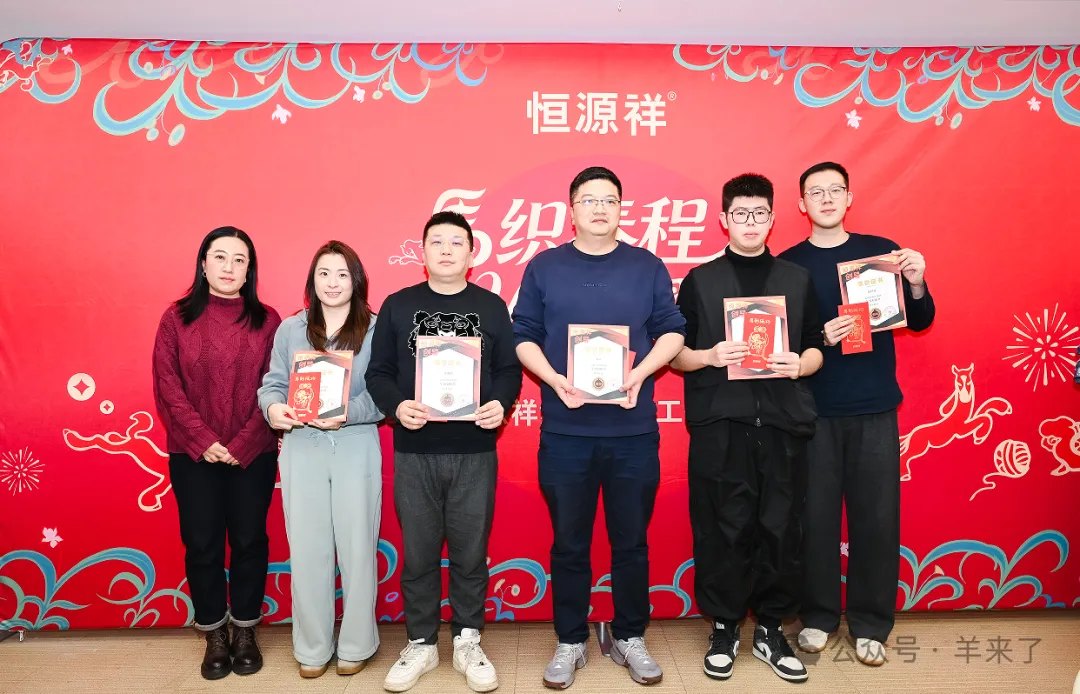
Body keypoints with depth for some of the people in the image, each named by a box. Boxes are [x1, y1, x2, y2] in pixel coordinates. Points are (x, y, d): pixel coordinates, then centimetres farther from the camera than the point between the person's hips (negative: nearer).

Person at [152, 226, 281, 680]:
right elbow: (167, 386, -3)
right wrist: (202, 440, -12)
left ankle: (245, 632, 26)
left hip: (253, 453, 0)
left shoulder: (267, 320, 0)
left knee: (249, 540, 8)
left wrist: (241, 444, -11)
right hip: (193, 454, 0)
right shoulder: (177, 318, 1)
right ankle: (215, 636, 25)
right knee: (202, 544, 8)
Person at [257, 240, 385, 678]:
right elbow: (273, 384, 7)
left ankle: (355, 645, 22)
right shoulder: (289, 329, 10)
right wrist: (272, 408, -15)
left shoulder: (376, 329, 0)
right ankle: (312, 648, 23)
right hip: (301, 449, 2)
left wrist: (347, 413, -22)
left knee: (356, 547, 6)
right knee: (306, 549, 8)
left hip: (356, 449, -2)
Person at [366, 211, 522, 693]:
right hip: (413, 452, 0)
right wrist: (396, 406, -15)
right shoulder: (398, 305, 5)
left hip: (475, 451, 0)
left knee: (470, 552, 9)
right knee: (417, 554, 10)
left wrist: (500, 403, -14)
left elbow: (510, 369, 5)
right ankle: (420, 644, 28)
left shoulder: (491, 306, 6)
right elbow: (378, 372, 3)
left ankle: (467, 643, 27)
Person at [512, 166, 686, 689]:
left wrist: (639, 373, -12)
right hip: (564, 431, 0)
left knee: (631, 543, 11)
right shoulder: (543, 267, 4)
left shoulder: (647, 266, 6)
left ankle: (630, 638, 30)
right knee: (569, 545, 10)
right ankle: (570, 642, 27)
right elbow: (523, 336, 4)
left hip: (634, 431, 1)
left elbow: (672, 331, 5)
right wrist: (554, 379, -13)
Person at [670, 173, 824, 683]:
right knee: (724, 529, 1)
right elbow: (673, 353, 5)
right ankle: (724, 628, 18)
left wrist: (800, 365, -8)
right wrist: (710, 357, -14)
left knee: (780, 528, 5)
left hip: (783, 423, 2)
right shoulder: (700, 280, 8)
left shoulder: (797, 279, 14)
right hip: (719, 425, -2)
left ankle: (770, 629, 22)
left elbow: (817, 348, 14)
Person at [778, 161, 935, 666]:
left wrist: (916, 285, -12)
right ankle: (818, 615, 21)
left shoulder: (882, 250, 6)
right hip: (814, 411, -1)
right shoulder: (789, 264, 1)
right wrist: (818, 339, -21)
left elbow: (919, 323, 8)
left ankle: (870, 623, 20)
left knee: (877, 516, 5)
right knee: (816, 515, 4)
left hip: (876, 408, 1)